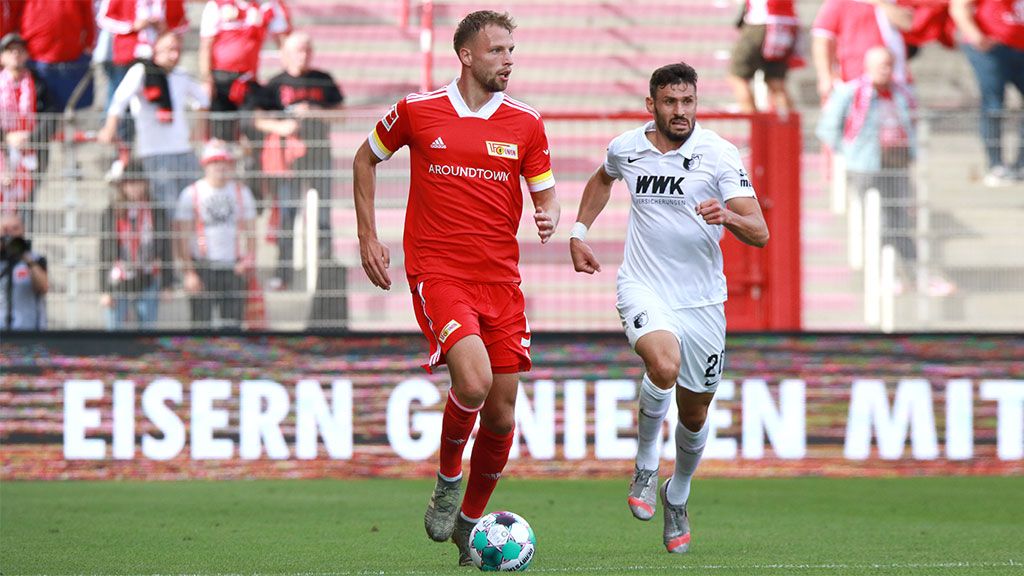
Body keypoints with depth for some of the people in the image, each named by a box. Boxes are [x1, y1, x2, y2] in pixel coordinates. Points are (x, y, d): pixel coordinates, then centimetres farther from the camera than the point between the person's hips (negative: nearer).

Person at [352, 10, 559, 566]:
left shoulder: (525, 122, 4)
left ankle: (470, 521, 24)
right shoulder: (417, 111, -1)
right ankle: (446, 482, 2)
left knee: (501, 412, 3)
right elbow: (366, 158, 15)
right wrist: (368, 238, 10)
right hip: (437, 271, -4)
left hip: (500, 279, 4)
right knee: (474, 379, -26)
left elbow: (545, 193, 11)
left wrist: (549, 217, -13)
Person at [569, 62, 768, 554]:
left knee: (694, 414, 9)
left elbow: (759, 233, -14)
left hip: (701, 300, 1)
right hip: (643, 288, -1)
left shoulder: (720, 155, -8)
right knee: (665, 366, -32)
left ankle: (677, 496, 39)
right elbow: (602, 179, 27)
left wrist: (728, 217, -34)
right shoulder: (626, 148, 0)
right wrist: (578, 233, 19)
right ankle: (645, 467, -9)